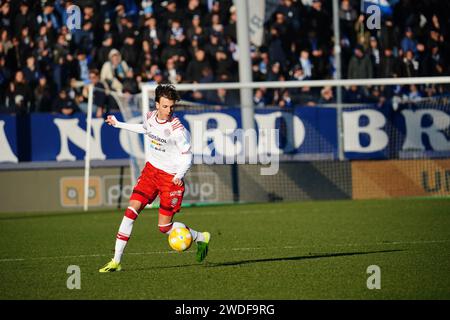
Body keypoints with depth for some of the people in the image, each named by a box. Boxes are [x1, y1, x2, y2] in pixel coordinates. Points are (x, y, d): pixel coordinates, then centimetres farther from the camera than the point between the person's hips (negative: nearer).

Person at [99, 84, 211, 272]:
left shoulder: (177, 129, -21)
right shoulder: (150, 117, -2)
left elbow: (187, 157, -14)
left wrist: (180, 174, -33)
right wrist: (118, 124, 31)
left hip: (171, 177, -5)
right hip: (151, 170, 5)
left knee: (164, 227, -2)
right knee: (131, 210, -9)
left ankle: (201, 238, 25)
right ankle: (116, 261, -6)